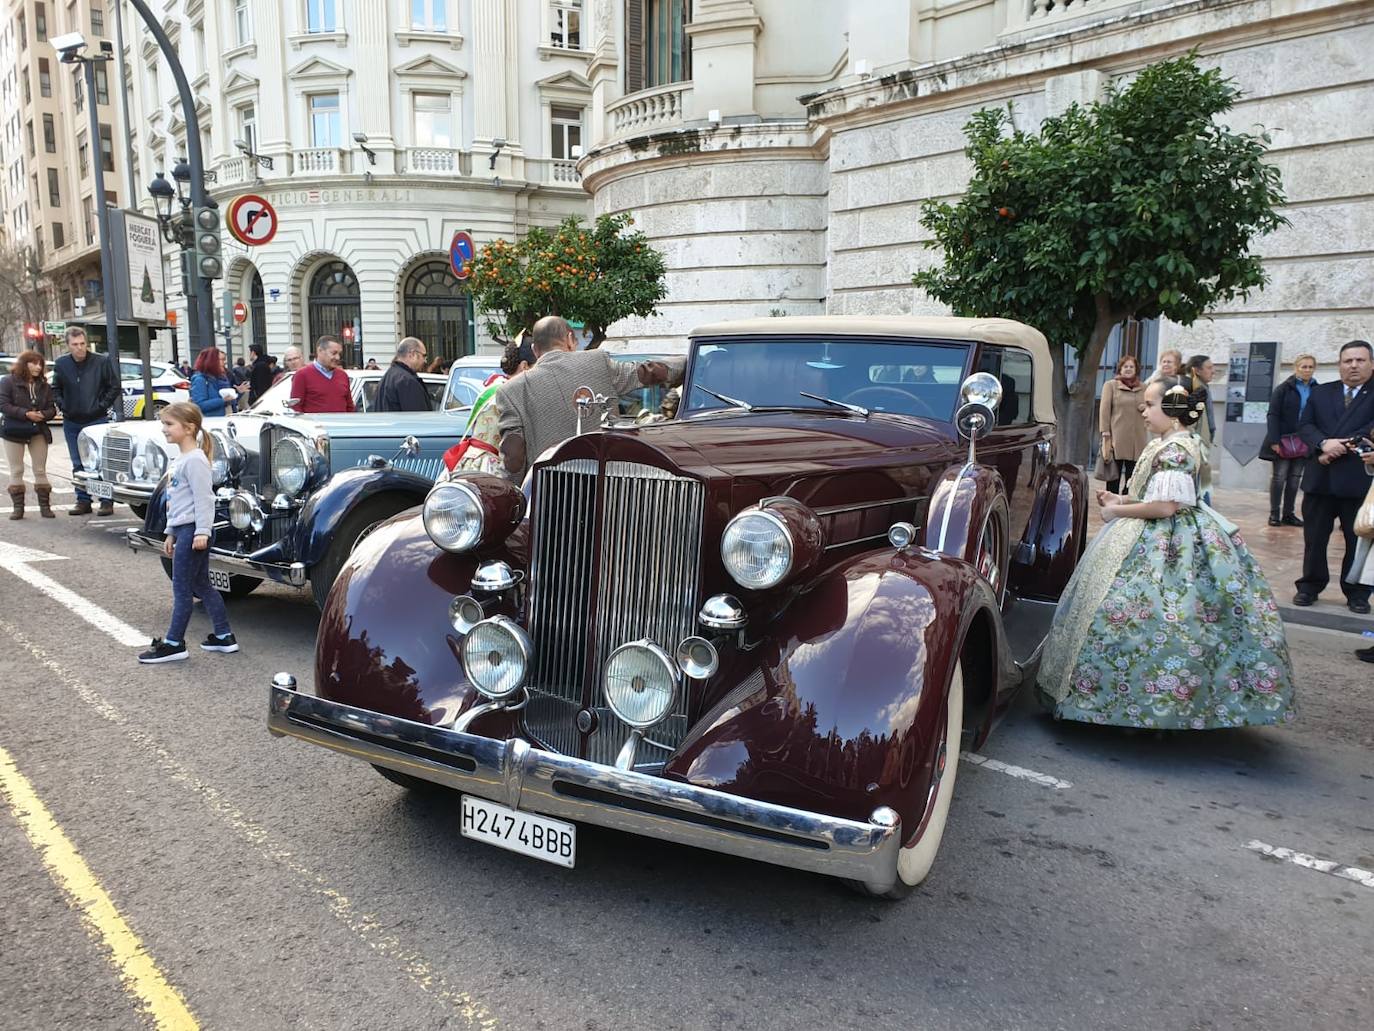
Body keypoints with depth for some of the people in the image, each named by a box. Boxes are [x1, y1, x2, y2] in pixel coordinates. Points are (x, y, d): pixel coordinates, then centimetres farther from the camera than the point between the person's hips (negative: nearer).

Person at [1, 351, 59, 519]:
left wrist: (43, 414, -15)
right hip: (14, 432, -2)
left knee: (40, 470, 3)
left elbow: (52, 408, 7)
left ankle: (45, 505, 7)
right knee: (16, 471, 3)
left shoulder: (44, 385, 8)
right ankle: (17, 507, 7)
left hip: (38, 432, 2)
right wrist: (26, 414, -21)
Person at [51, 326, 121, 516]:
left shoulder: (102, 361, -7)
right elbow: (55, 389, 16)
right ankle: (83, 501, 16)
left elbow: (114, 386, 0)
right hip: (71, 422, 4)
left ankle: (107, 502, 4)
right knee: (78, 465, 9)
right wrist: (62, 405, 2)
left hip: (97, 420, -3)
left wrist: (102, 406, -6)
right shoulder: (61, 364, 2)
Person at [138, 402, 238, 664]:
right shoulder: (181, 459, 17)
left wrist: (201, 531, -25)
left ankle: (173, 643, 3)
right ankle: (224, 636, 18)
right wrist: (171, 533, 25)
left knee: (181, 588, -3)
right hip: (182, 529, 10)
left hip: (192, 530, -10)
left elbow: (204, 498, -20)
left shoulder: (194, 460, -14)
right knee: (200, 585, 13)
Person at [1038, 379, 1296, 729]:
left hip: (1165, 546, -11)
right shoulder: (1172, 443, 12)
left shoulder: (1175, 448, -20)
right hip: (1167, 540, 11)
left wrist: (1117, 512, -14)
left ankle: (1151, 706, 3)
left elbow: (1165, 506, -25)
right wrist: (1121, 500, 10)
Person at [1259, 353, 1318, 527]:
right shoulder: (1284, 389, -4)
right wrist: (1274, 440, -15)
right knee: (1279, 477, 0)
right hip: (1283, 440, -3)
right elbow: (1273, 415, -8)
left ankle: (1289, 514, 14)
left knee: (1295, 478, 7)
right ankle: (1274, 514, 6)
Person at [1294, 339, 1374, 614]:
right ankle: (1309, 586, 20)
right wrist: (1324, 444, -15)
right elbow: (1305, 425, 3)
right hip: (1320, 478, 3)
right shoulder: (1320, 392, 11)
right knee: (1314, 538, 8)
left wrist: (1341, 446, -17)